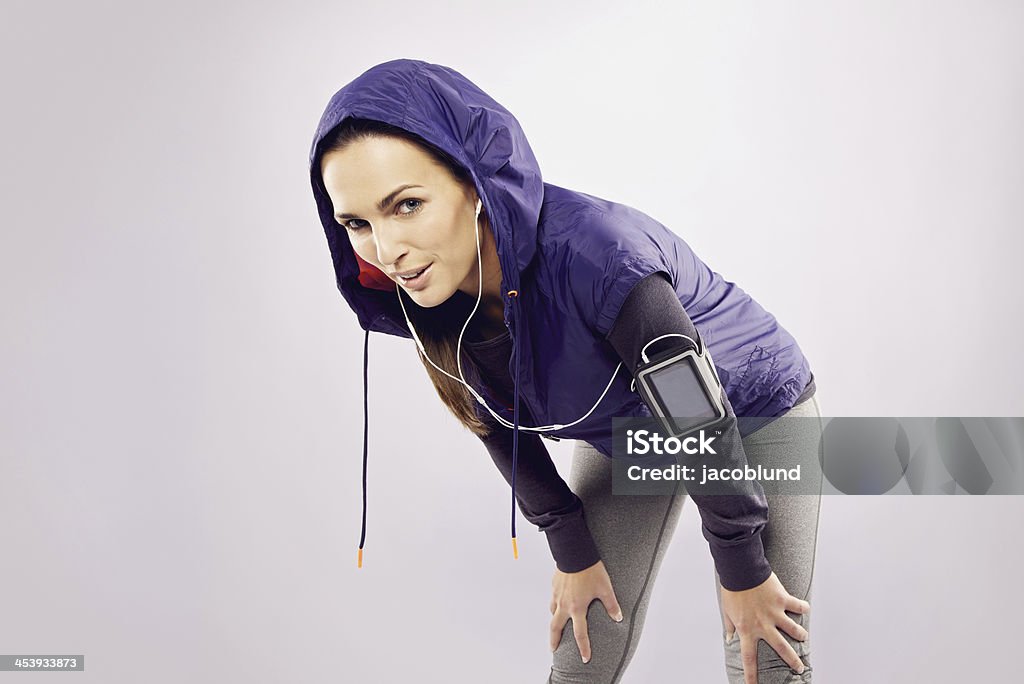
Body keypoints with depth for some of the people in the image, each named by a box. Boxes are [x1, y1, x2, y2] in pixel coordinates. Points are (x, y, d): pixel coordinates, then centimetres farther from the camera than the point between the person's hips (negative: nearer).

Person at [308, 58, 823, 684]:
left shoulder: (591, 251, -40)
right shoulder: (434, 294, -20)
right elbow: (501, 420, -2)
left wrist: (743, 572, -17)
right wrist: (572, 552, 2)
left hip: (754, 419, -4)